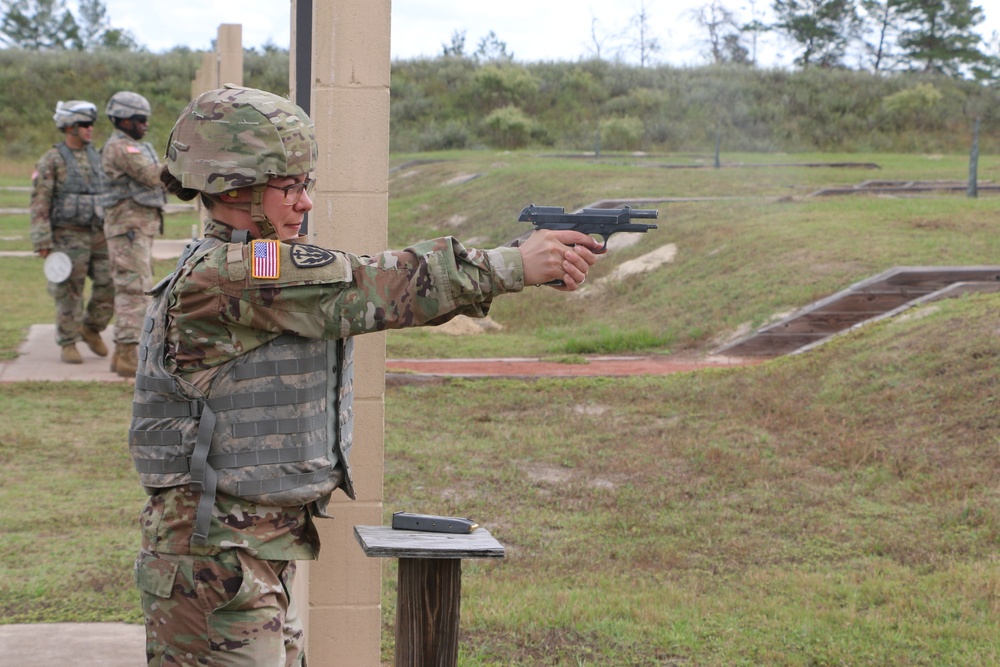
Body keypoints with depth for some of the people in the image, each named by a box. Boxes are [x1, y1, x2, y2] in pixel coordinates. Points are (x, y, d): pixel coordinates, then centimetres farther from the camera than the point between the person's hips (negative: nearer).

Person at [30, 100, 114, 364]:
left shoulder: (96, 157, 12)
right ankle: (67, 345, 9)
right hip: (68, 236, -5)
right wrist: (42, 241, -15)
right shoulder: (52, 160, -6)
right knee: (70, 292, -1)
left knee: (110, 284, 1)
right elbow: (39, 203, -9)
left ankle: (91, 329, 22)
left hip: (98, 234, 5)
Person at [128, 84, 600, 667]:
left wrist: (533, 264, -10)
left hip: (268, 553, 10)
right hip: (216, 566, -10)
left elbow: (374, 292, 2)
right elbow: (366, 291, -22)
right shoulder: (220, 277, -19)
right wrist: (512, 264, -19)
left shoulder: (269, 266, 10)